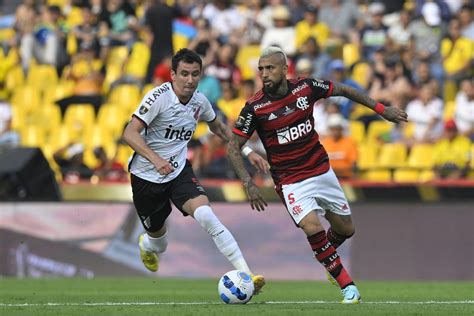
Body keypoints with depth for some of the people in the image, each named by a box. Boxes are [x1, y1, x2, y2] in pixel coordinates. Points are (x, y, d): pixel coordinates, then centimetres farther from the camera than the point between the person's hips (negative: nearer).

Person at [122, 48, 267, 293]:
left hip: (179, 171, 3)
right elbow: (130, 133, -26)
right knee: (158, 242, 12)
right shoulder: (159, 97, -20)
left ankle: (245, 274, -31)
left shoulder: (199, 101, -2)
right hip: (146, 175, -3)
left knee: (206, 215, -25)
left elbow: (218, 128, 19)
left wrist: (248, 152, 10)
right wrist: (155, 159, -40)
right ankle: (147, 245, 53)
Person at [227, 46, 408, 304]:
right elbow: (233, 147, -10)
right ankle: (348, 287, -10)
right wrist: (249, 184, -21)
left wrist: (381, 109, 8)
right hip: (291, 181, -4)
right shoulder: (254, 107, -16)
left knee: (345, 229, 11)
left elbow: (342, 90, 7)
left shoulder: (305, 87, -9)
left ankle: (326, 257, 45)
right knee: (312, 227, -25)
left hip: (322, 171, 4)